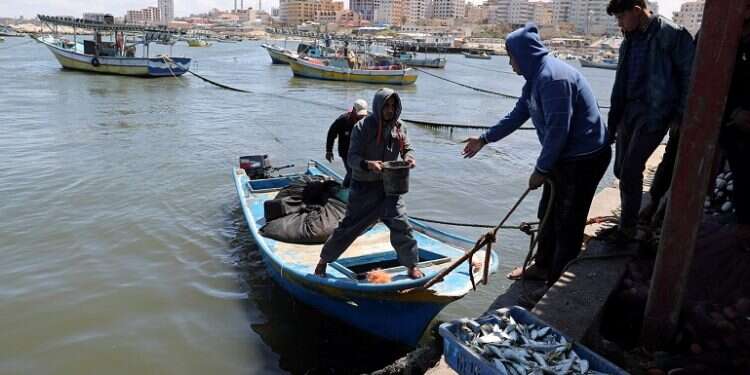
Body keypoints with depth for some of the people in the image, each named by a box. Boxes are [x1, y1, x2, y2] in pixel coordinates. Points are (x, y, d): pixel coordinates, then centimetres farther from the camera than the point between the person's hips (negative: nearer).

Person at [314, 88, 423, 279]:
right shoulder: (363, 127, -14)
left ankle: (411, 265, 17)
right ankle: (324, 260, 25)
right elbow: (351, 158, -17)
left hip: (389, 186, 4)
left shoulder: (399, 127, 1)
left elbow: (407, 148, 9)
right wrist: (368, 164, -37)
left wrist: (409, 157, -15)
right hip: (363, 187, -3)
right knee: (349, 226, 6)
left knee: (401, 225, -1)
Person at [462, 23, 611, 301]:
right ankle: (543, 266, 37)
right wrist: (484, 139, 21)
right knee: (548, 215, 20)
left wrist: (541, 169, -19)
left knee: (568, 223, 1)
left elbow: (558, 129, -27)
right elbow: (517, 115, 18)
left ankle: (557, 284, 15)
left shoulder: (553, 77, -25)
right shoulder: (536, 77, 8)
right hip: (564, 157, 10)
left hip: (584, 158, -10)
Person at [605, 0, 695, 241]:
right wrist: (615, 117, 14)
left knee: (631, 171, -10)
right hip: (628, 110, 7)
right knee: (621, 169, 9)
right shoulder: (630, 38, 11)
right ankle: (628, 218, 26)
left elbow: (690, 76, -8)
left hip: (654, 113, -7)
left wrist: (680, 115, -9)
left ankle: (628, 227, 4)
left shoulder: (672, 35, -11)